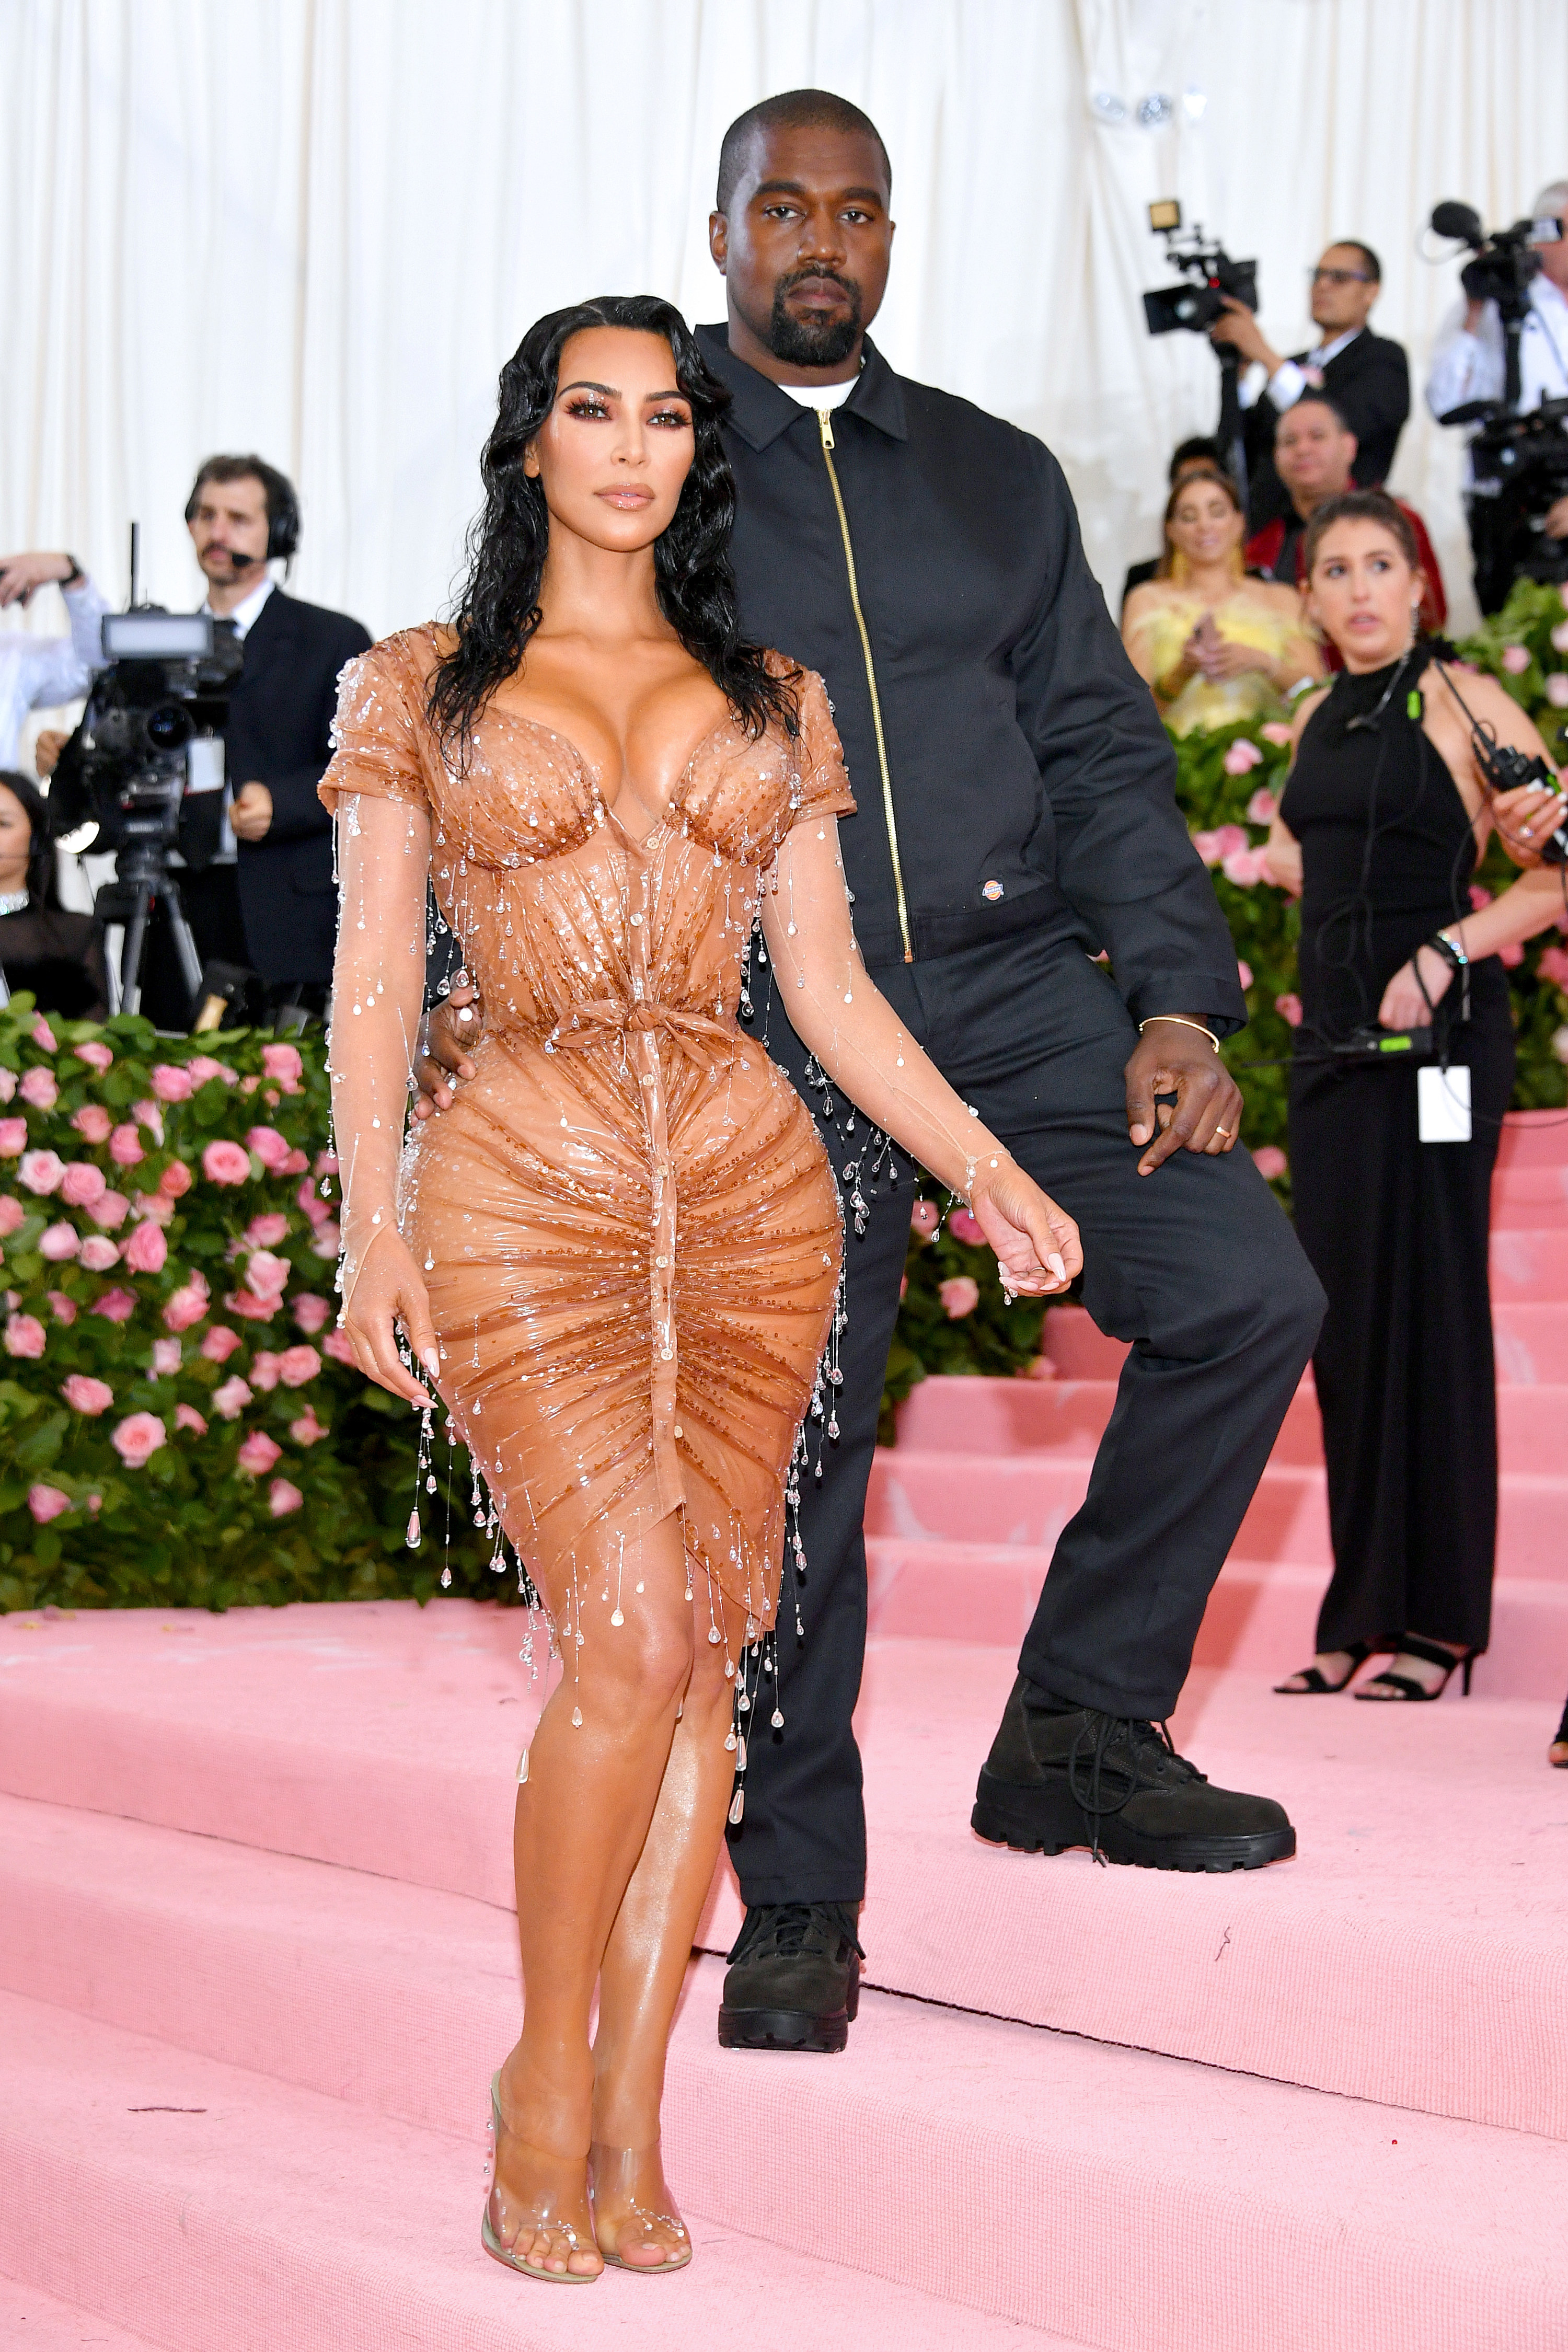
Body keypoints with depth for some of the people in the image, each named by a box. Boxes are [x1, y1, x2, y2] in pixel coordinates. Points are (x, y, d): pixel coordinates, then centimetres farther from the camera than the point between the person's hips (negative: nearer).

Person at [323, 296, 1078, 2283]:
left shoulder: (769, 698, 15)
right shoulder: (424, 690, 8)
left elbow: (828, 983, 14)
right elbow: (371, 985, 3)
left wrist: (988, 1170, 4)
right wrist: (373, 1228, -9)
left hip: (750, 1186, 3)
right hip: (524, 1187, -3)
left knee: (701, 1656, 0)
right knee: (635, 1635, -15)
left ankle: (629, 2130, 9)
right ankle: (547, 2082, 4)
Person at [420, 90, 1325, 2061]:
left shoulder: (1000, 479, 18)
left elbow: (1102, 752, 13)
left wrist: (1178, 999, 0)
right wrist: (474, 989, -11)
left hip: (1018, 985, 3)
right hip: (768, 1028, -3)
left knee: (1246, 1299, -13)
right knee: (786, 1452, -4)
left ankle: (1079, 1727, 5)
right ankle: (796, 1896, 13)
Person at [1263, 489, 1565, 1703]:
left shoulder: (1463, 705, -6)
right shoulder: (1319, 718, 14)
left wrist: (1444, 951, -20)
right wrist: (1290, 860, 13)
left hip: (1434, 1031, -7)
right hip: (1332, 1033, 7)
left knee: (1426, 1306, -5)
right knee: (1344, 1315, 6)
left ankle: (1440, 1617, 2)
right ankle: (1363, 1614, 13)